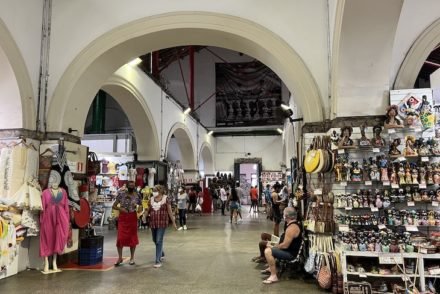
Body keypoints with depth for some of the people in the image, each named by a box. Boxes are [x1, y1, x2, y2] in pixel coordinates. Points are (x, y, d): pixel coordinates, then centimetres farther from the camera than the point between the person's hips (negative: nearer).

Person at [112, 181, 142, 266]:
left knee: (132, 237, 7)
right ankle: (120, 257, 12)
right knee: (120, 238, -4)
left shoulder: (137, 196, 1)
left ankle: (132, 258, 20)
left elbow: (140, 209, 5)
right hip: (122, 218, 0)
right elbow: (114, 206, 2)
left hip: (132, 218, 1)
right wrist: (120, 209, -16)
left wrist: (138, 208, -17)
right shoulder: (121, 194, 0)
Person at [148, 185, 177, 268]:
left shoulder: (165, 199, -6)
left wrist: (173, 222, -2)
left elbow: (170, 211, -3)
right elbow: (148, 211, 12)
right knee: (155, 240, 16)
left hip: (162, 222, -5)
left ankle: (158, 260, -1)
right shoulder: (151, 199, 5)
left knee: (159, 241, -8)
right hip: (153, 223, 5)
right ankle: (162, 254, 42)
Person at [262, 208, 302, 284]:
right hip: (289, 250, 11)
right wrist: (273, 246, 6)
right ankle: (271, 268, 33)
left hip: (290, 253, -11)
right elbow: (285, 242, 17)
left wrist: (272, 247, -12)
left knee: (268, 251, -25)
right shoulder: (292, 224, 9)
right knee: (270, 248, 25)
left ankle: (273, 276, -22)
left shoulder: (292, 227, -26)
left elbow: (285, 245, -28)